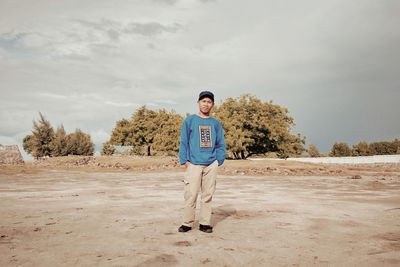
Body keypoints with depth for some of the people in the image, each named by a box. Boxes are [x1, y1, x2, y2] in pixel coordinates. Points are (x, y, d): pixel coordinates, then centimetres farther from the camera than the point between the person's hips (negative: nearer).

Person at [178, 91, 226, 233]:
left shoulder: (216, 123, 14)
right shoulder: (189, 120, 6)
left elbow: (221, 145, 13)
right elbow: (183, 142, 2)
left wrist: (218, 161, 1)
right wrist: (185, 161, -6)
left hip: (211, 165, 3)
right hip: (194, 164, -3)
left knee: (208, 195, 5)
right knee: (191, 195, -4)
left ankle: (205, 223, 14)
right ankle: (187, 223, 6)